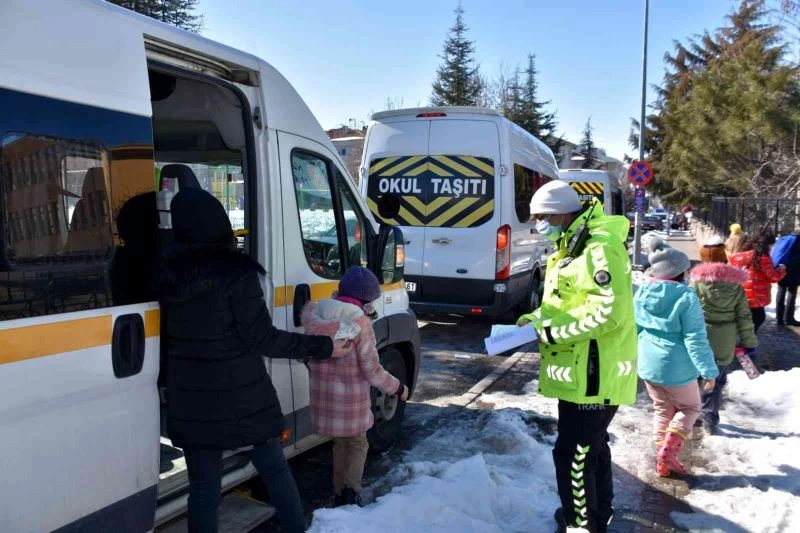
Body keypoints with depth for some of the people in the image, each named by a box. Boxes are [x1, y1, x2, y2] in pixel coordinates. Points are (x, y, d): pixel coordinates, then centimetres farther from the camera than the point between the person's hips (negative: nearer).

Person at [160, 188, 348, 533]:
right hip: (241, 396, -4)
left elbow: (177, 336, 5)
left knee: (203, 488, 13)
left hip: (190, 400, 4)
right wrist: (322, 347, -9)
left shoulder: (170, 274, -1)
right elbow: (262, 339, -16)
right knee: (275, 470, 16)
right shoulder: (235, 272, -16)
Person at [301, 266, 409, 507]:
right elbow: (372, 371, -15)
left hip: (324, 395, 5)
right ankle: (352, 490, 1)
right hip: (351, 398, -5)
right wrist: (399, 388, -3)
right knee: (357, 445, 17)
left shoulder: (316, 314, -4)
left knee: (340, 444, 23)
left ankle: (339, 494, 27)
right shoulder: (360, 324, -18)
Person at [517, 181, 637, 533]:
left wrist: (552, 330, -21)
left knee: (573, 454, -2)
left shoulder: (599, 249, -21)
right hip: (582, 369, 11)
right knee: (591, 447, 25)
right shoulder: (572, 246, 13)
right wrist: (535, 318, 4)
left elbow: (609, 311, -28)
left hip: (594, 373, -11)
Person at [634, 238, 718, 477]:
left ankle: (663, 461, 25)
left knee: (663, 410, 21)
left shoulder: (641, 293, -1)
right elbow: (696, 338, -18)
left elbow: (634, 329, 10)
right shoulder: (686, 296, -19)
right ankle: (669, 450, 3)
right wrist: (708, 370, -11)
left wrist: (638, 356, 25)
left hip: (648, 365, 5)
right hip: (676, 367, -5)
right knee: (690, 408, 18)